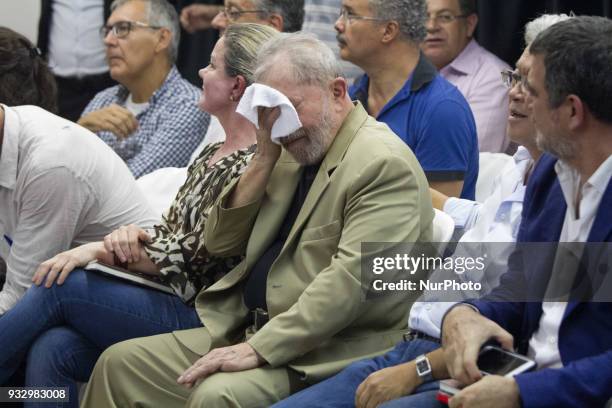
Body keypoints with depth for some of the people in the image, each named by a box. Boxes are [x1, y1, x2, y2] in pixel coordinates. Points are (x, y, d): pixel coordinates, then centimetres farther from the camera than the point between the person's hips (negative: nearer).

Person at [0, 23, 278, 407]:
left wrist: (102, 251, -12)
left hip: (201, 317, -8)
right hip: (169, 303, 8)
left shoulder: (255, 165, -13)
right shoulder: (212, 155, 17)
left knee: (60, 285, -18)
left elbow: (195, 256, -15)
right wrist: (128, 236, -7)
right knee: (51, 350, -14)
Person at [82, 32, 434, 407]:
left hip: (322, 354, -9)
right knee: (120, 363, 1)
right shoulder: (293, 153, 14)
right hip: (249, 330, 9)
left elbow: (351, 277, -25)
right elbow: (221, 242, 15)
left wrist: (259, 349, -27)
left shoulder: (385, 164, -14)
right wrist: (264, 159, 1)